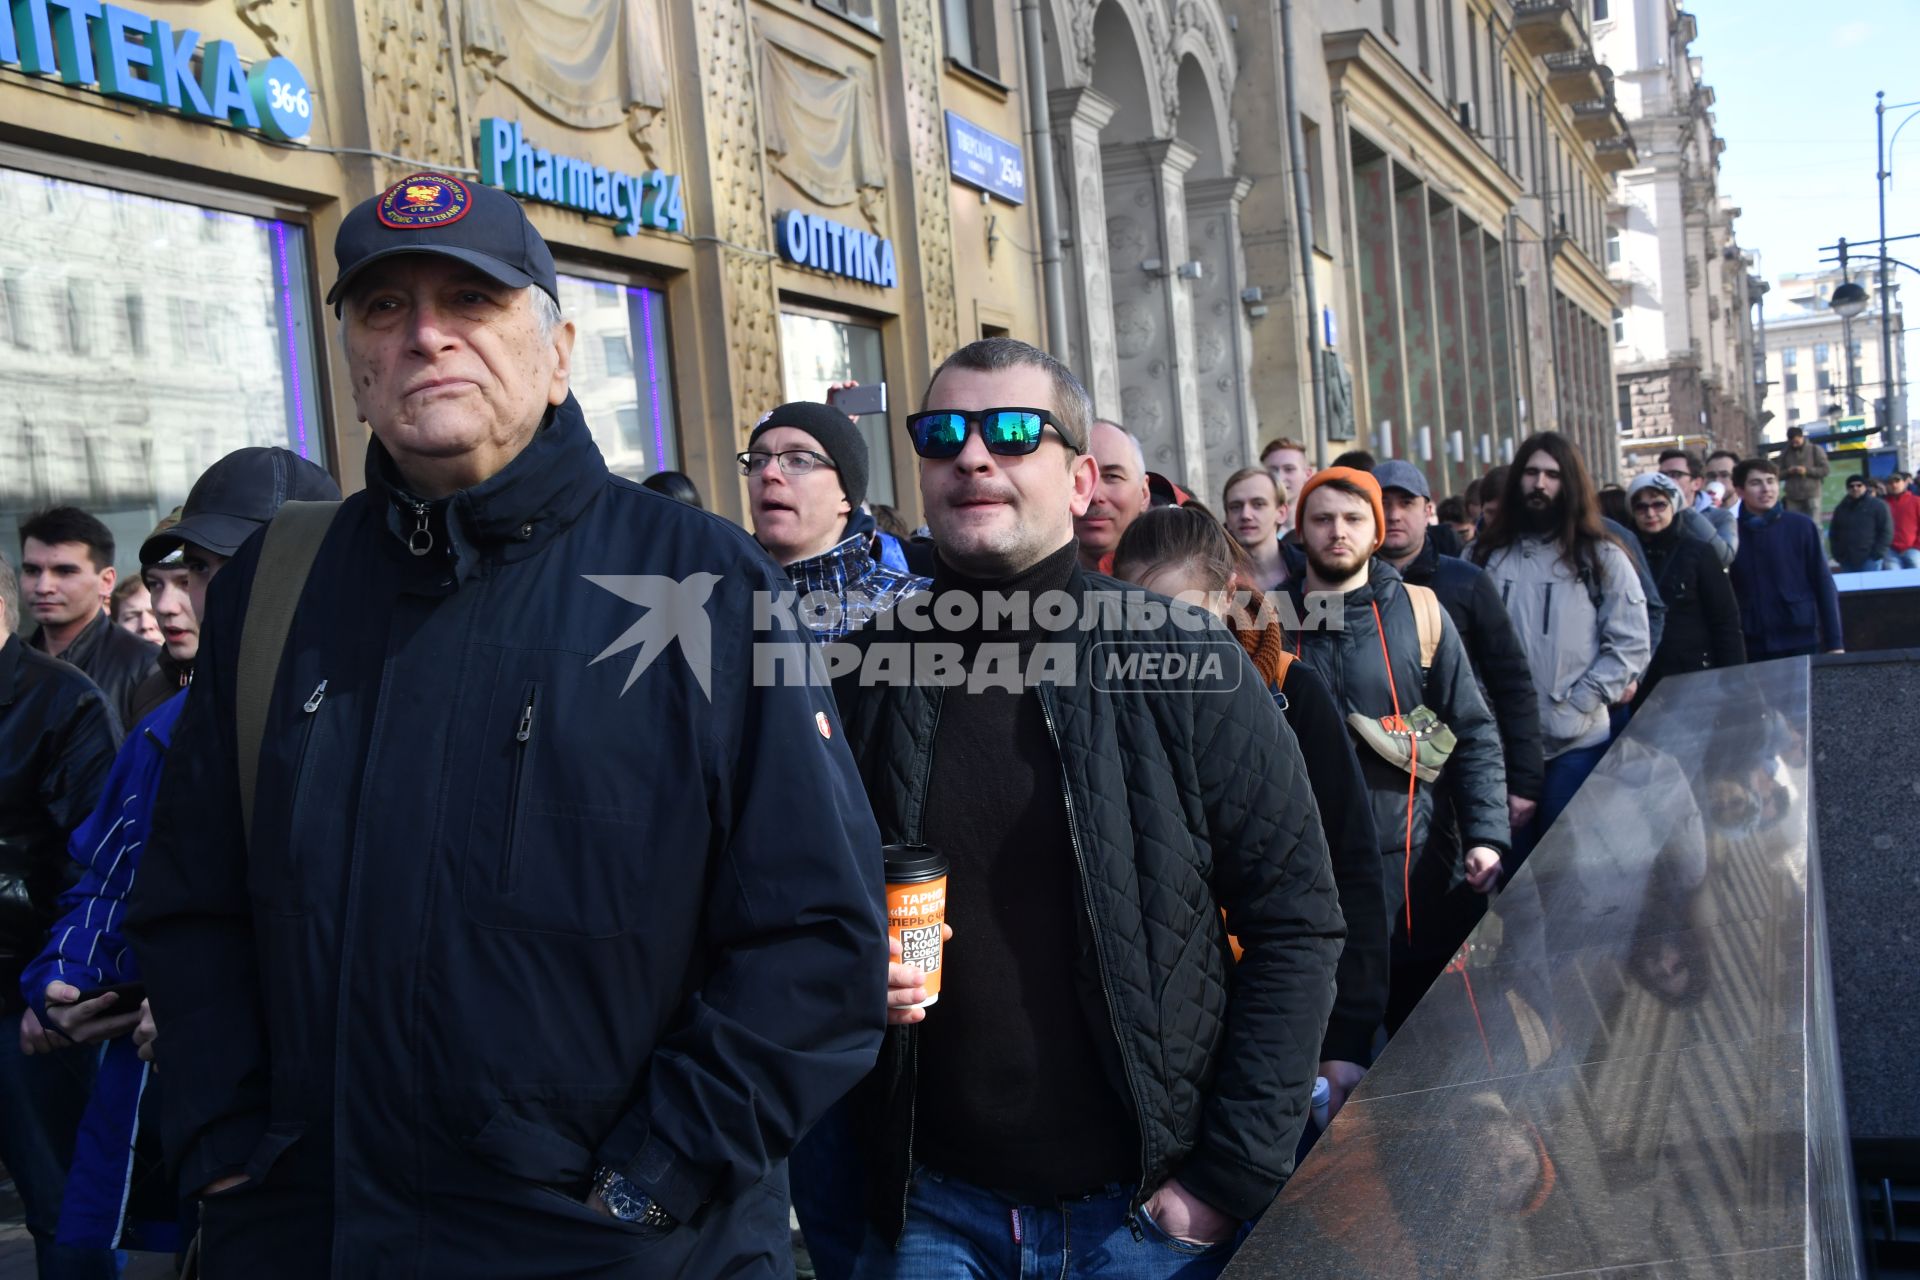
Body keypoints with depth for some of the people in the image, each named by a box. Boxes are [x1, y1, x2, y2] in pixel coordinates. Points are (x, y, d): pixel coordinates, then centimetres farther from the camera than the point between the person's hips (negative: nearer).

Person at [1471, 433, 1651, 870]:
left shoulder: (1601, 558, 1)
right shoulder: (1485, 555, 6)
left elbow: (1631, 643, -4)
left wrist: (1575, 704, -11)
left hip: (1577, 741, -2)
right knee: (1511, 860, 13)